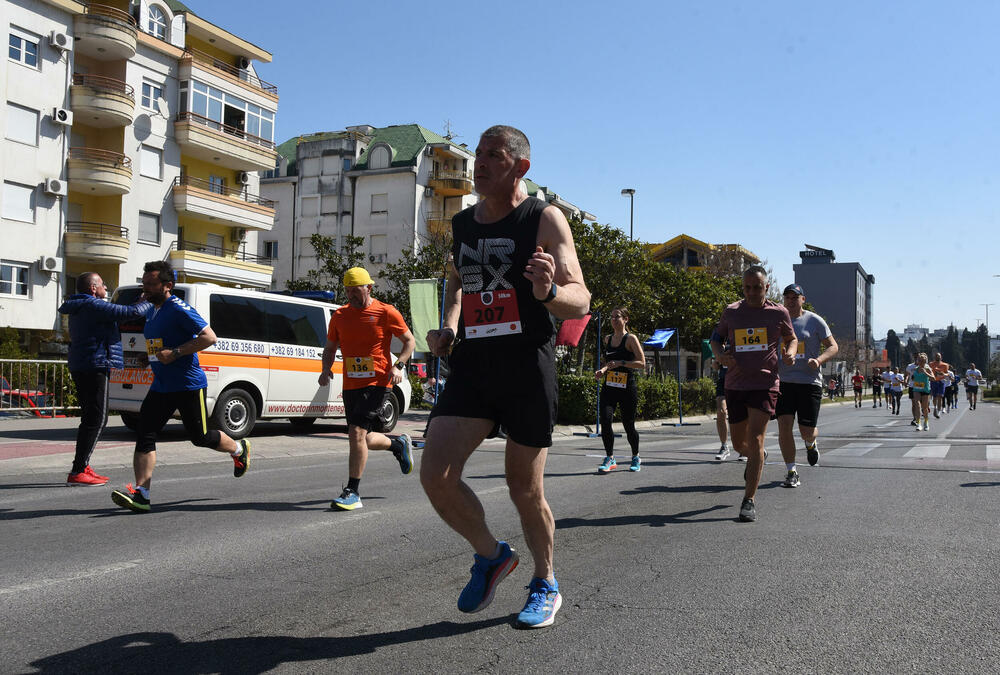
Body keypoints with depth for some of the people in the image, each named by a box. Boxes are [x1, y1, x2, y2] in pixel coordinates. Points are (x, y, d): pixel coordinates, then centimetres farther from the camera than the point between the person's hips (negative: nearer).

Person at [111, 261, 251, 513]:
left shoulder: (179, 309, -14)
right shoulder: (151, 312, 14)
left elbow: (209, 337, -21)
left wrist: (175, 353, -24)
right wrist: (156, 357, 16)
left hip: (188, 386, -8)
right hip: (160, 386, 8)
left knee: (200, 437, 4)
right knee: (145, 436, -5)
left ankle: (239, 449, 33)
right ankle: (141, 494, -7)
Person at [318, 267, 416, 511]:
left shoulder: (386, 312, -4)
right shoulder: (339, 316, 8)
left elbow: (410, 340, 5)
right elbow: (330, 347, 18)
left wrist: (399, 366, -10)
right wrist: (326, 369, -2)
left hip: (377, 383, -5)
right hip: (350, 386, 6)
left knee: (357, 432, -18)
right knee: (366, 440, 11)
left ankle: (352, 493, -9)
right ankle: (399, 443, 44)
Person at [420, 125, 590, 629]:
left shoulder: (545, 220, -4)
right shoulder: (461, 224, 12)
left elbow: (580, 303, -11)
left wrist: (548, 291, -34)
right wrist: (449, 327, 13)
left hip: (528, 368, -4)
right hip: (471, 366, 5)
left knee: (525, 489, 4)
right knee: (436, 475, -10)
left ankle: (546, 584, 30)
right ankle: (491, 555, 17)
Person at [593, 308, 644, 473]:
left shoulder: (631, 339, -5)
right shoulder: (607, 339, 13)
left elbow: (641, 363, -10)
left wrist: (620, 363, -19)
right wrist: (602, 370, 5)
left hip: (627, 387, -4)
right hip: (609, 386, 4)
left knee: (628, 425, 4)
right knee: (605, 419, -14)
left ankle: (636, 458, 27)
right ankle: (610, 459, -3)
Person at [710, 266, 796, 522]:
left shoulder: (779, 313, 1)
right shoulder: (731, 312, 4)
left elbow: (791, 338, 17)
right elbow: (716, 338, 15)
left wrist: (790, 353, -6)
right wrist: (719, 355, -7)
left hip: (764, 385, -3)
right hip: (734, 385, 3)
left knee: (755, 440, -14)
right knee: (739, 444, 13)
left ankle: (749, 501, -7)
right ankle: (758, 457, 50)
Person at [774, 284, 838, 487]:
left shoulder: (814, 321, 1)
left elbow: (833, 346, 2)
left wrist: (818, 360, -18)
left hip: (809, 382, -2)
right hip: (783, 382, 2)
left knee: (807, 430, -2)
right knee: (784, 425, -11)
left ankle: (811, 444, 37)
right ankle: (791, 472, -1)